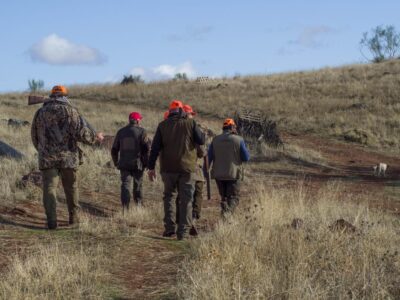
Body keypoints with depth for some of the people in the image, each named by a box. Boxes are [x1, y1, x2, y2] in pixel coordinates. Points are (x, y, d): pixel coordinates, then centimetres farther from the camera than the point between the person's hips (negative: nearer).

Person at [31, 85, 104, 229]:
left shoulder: (40, 112, 9)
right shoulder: (70, 111, -2)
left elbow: (34, 137, 17)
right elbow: (81, 132, -12)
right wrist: (95, 137, 6)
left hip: (47, 158, 1)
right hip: (68, 157, -1)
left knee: (49, 188, -1)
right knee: (71, 187, 14)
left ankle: (51, 220, -14)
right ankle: (73, 217, 25)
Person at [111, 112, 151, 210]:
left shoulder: (121, 132, 8)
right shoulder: (141, 131, -4)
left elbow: (114, 149, 12)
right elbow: (147, 148, -10)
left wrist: (116, 163, 21)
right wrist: (147, 162, -1)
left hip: (124, 164, 2)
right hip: (137, 164, -2)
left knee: (125, 184, 1)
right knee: (138, 185, 12)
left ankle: (125, 207, -12)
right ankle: (139, 205, 19)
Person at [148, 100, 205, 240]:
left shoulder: (163, 125, 3)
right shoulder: (190, 123, -1)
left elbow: (155, 147, 1)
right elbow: (201, 140, -2)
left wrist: (151, 167, 4)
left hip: (168, 168, 1)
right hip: (186, 167, -1)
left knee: (169, 196, 15)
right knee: (186, 199, 4)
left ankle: (170, 227, 3)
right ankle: (183, 231, 1)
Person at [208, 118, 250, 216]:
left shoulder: (215, 140, 2)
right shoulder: (238, 140, -6)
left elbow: (208, 157, 1)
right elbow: (246, 158, -1)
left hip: (218, 174, 3)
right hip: (233, 174, -3)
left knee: (224, 197, 20)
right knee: (233, 198, 3)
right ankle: (227, 212, -21)